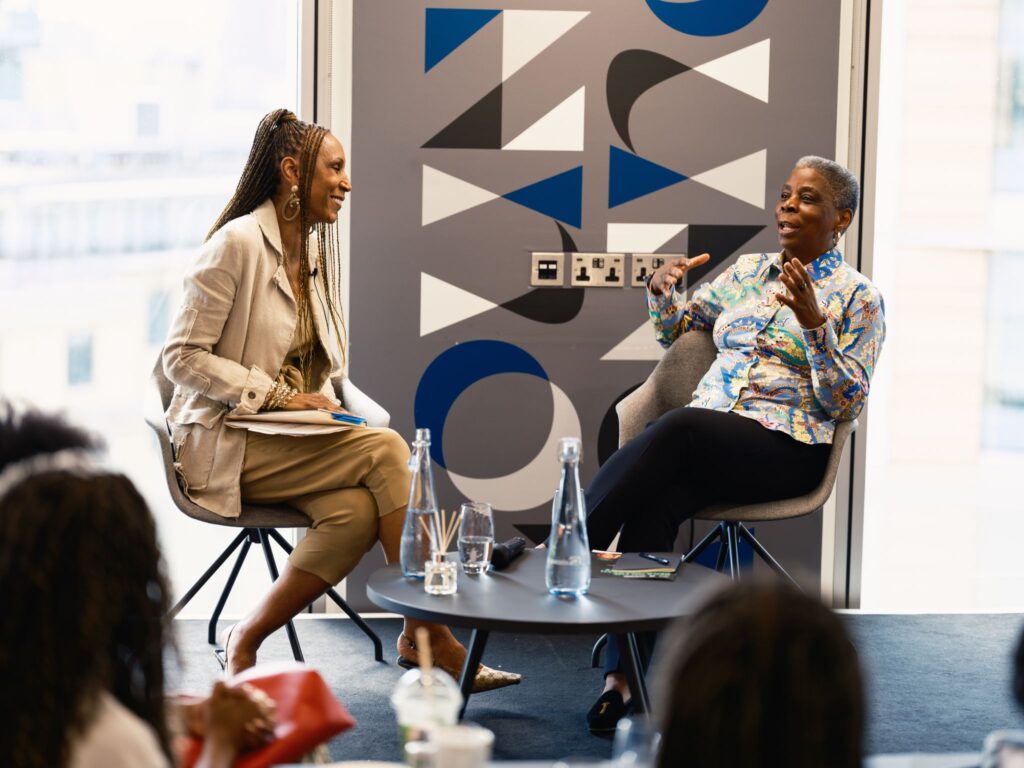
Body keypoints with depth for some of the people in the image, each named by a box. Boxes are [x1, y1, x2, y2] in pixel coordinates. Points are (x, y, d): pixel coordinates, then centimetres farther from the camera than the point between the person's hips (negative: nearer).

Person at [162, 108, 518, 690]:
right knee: (386, 451, -24)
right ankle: (427, 635, -19)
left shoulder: (318, 251, 12)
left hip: (292, 439, 7)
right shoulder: (238, 244, -11)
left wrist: (328, 403, -2)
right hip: (228, 445, -7)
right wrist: (277, 396, -20)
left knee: (358, 509, -25)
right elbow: (182, 357, -14)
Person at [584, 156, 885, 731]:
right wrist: (662, 290, 7)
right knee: (652, 501, -31)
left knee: (682, 428, -36)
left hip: (788, 448, -4)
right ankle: (622, 676, -38)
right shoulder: (747, 271, 21)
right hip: (709, 437, 4)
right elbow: (672, 329, 30)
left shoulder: (858, 296, 5)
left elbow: (847, 403, -4)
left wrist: (813, 323, -17)